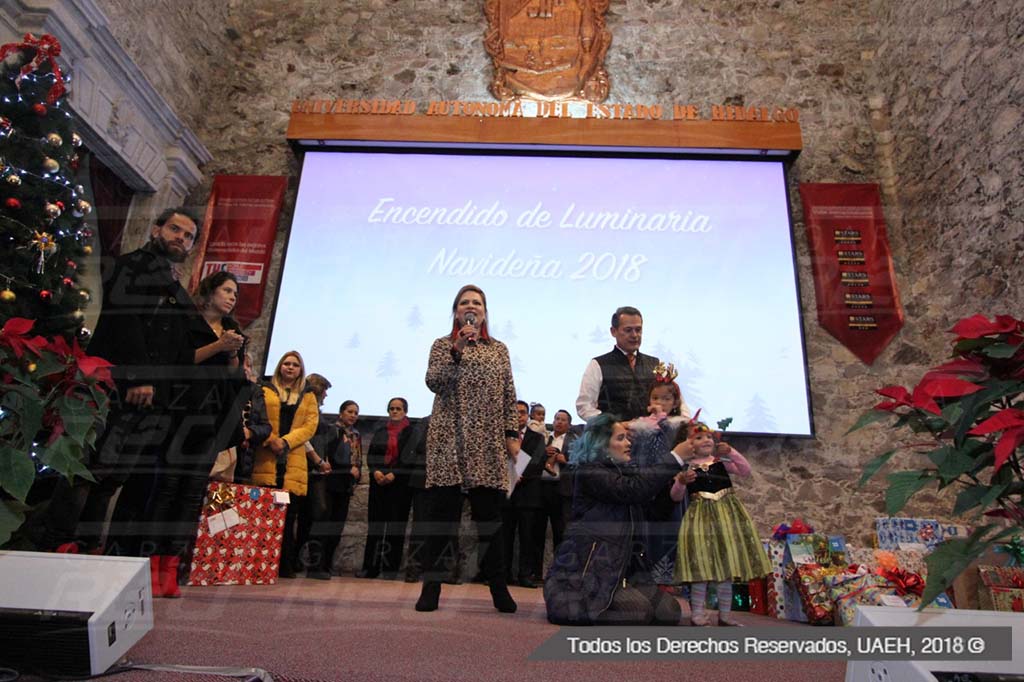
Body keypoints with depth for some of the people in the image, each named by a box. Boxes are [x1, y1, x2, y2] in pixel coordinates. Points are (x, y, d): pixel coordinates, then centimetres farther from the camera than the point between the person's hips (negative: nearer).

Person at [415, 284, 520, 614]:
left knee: (490, 514, 3)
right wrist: (457, 349, -15)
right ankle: (431, 588, 7)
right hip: (449, 439, -2)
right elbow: (433, 382, -6)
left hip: (488, 444, 2)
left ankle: (499, 589, 13)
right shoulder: (443, 344, 10)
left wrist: (512, 433, 4)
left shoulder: (499, 349, 16)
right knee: (443, 513, -2)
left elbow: (509, 396, 13)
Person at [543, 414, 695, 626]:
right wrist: (675, 457, -25)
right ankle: (567, 605, -2)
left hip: (619, 566, 9)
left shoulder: (622, 471, 16)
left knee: (669, 611, -5)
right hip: (587, 569, -9)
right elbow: (633, 489, -27)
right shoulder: (589, 472, -12)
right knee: (638, 611, -25)